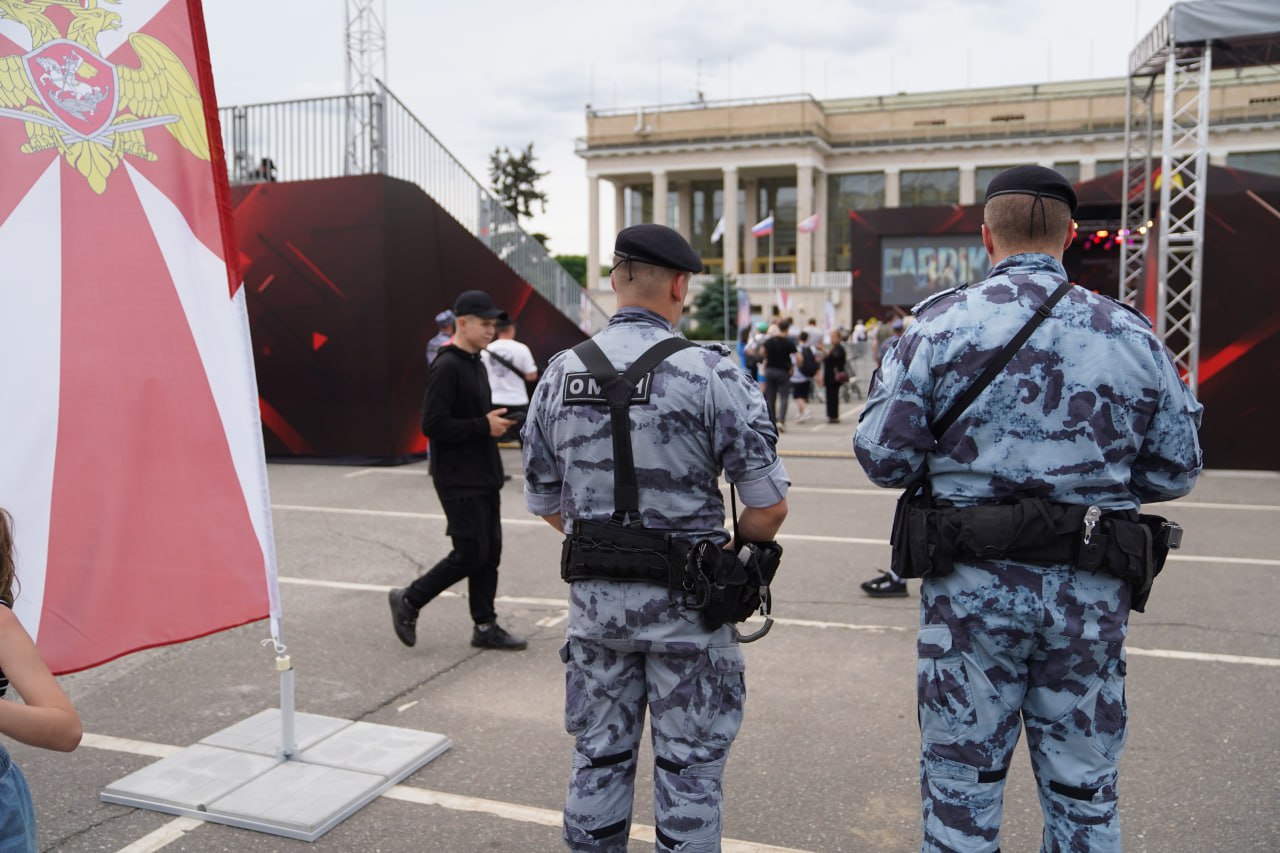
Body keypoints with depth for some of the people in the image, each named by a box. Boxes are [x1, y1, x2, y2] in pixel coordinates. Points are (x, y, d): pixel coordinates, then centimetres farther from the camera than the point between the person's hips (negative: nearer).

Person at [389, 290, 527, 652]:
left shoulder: (476, 363, 14)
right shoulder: (447, 367, -16)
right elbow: (433, 425, -22)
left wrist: (497, 420, 7)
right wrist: (484, 426, -19)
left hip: (483, 476, 9)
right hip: (458, 479, -9)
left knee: (490, 552, 10)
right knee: (471, 553, -5)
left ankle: (485, 627, 20)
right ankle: (408, 600, 14)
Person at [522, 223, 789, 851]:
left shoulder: (559, 374, 0)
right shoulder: (708, 371, -14)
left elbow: (543, 500, 7)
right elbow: (769, 503, -14)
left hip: (594, 598, 4)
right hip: (684, 605, -4)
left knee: (599, 759, 19)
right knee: (688, 769, 12)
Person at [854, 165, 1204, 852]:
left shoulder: (940, 325, -7)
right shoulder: (1132, 334, 2)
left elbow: (881, 456, -9)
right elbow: (1175, 473, 6)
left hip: (973, 588, -2)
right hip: (1092, 595, 3)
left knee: (961, 788, 13)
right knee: (1085, 796, 18)